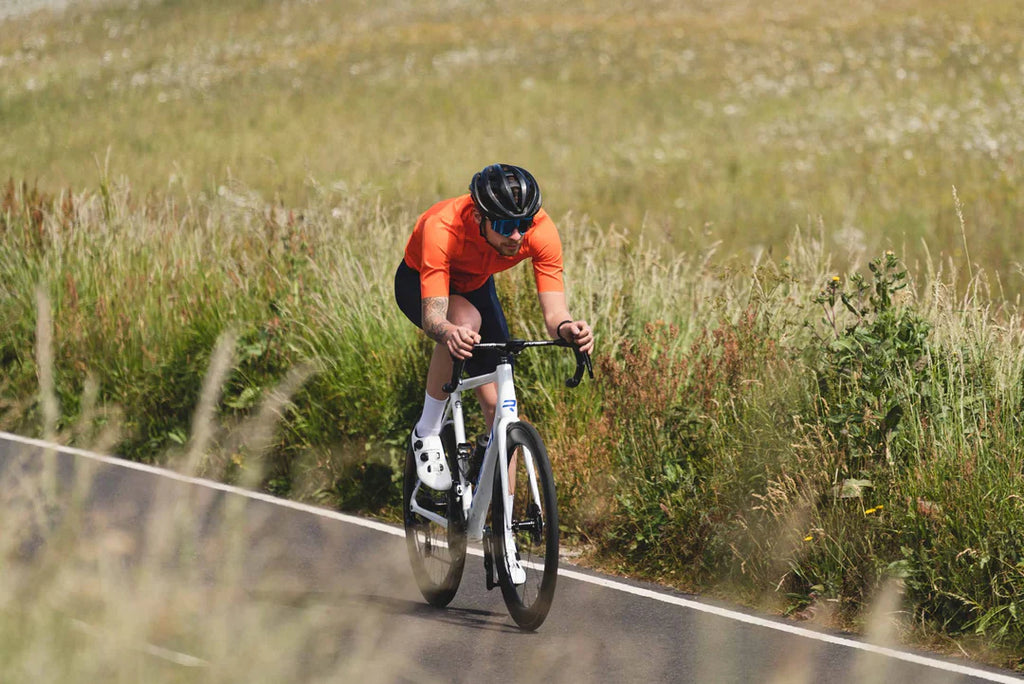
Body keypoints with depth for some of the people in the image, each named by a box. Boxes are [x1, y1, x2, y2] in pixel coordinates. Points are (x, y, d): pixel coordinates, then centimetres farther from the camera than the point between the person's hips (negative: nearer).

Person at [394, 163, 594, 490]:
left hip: (476, 285, 4)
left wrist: (567, 328, -57)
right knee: (466, 320, -36)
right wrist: (449, 333, -69)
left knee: (497, 402, -7)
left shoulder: (541, 230, -33)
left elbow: (554, 311, -34)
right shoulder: (442, 229, -42)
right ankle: (428, 432, -17)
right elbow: (433, 315, -46)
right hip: (419, 282, -4)